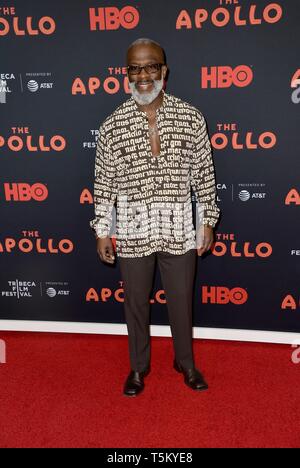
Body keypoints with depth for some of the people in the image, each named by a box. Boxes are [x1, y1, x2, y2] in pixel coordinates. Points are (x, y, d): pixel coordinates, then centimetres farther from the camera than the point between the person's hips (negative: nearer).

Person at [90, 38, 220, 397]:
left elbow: (204, 174, 2)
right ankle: (138, 365, 39)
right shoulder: (112, 125, -3)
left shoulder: (191, 118, -3)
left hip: (179, 229, 0)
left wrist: (207, 221, 2)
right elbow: (104, 182, 1)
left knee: (181, 300, 15)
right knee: (135, 302, 15)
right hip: (133, 231, 0)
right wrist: (101, 231, 1)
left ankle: (185, 361, 40)